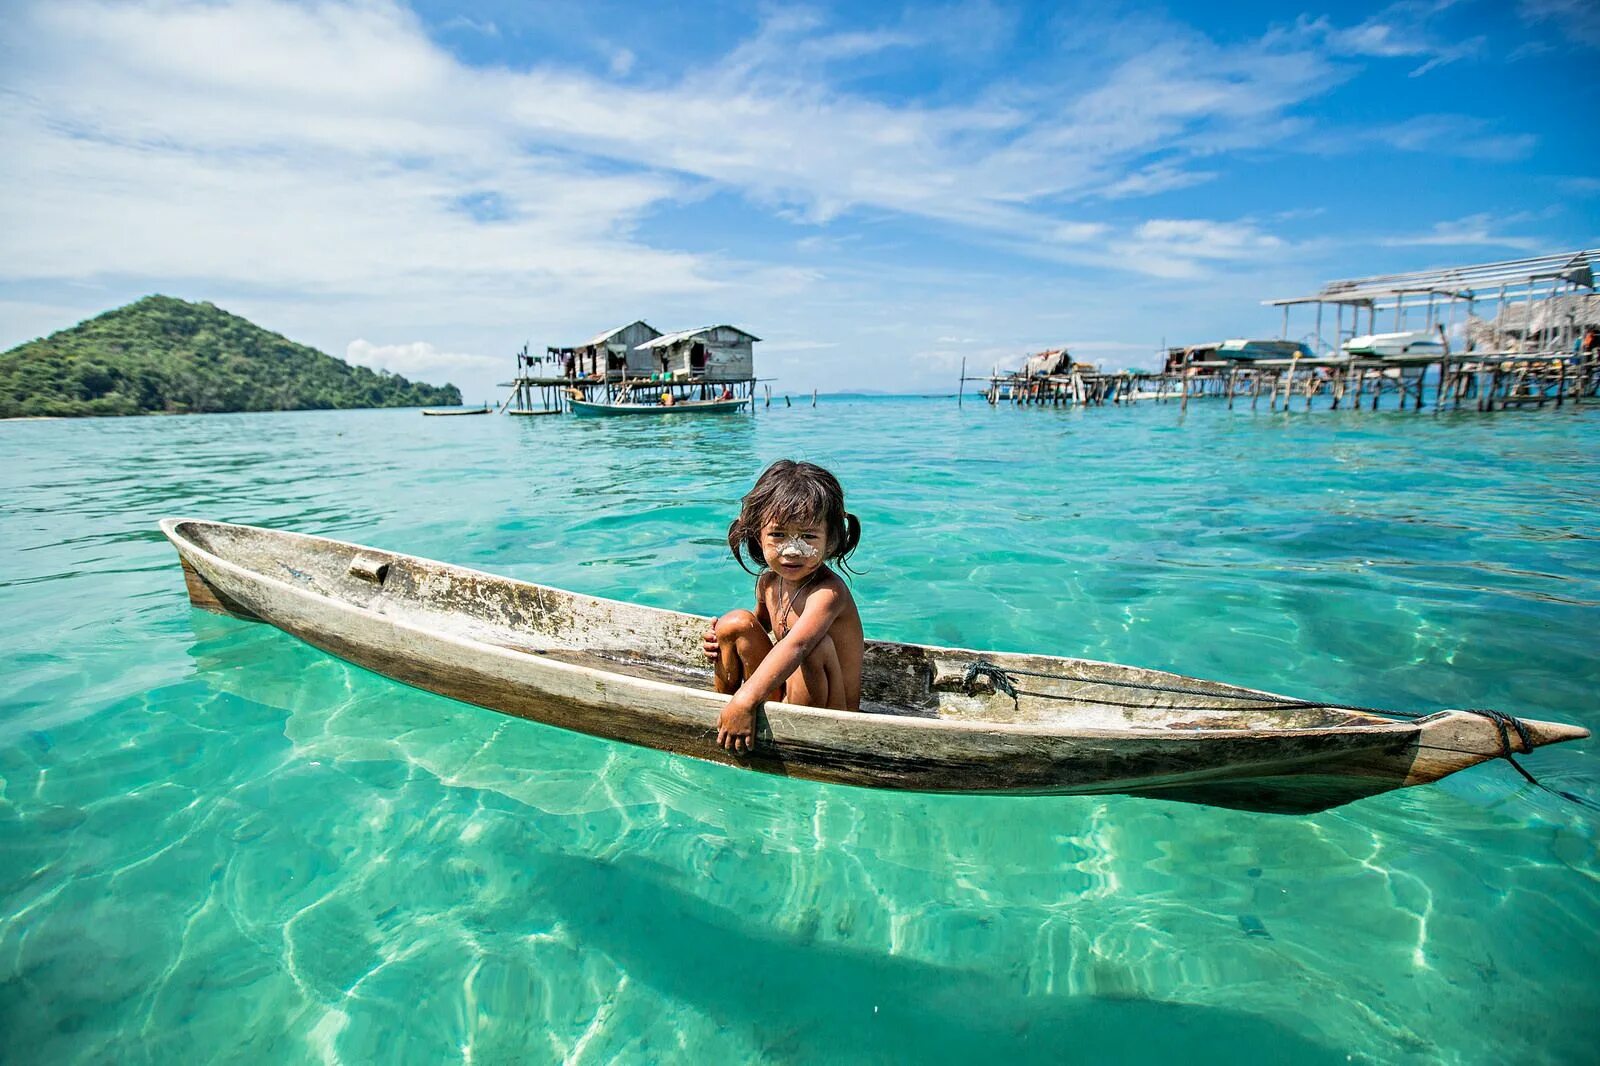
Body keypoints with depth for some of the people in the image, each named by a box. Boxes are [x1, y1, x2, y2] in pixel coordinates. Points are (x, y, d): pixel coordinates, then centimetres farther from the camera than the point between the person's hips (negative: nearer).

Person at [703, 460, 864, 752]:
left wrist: (745, 700, -54)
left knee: (815, 645, -35)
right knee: (735, 621, -3)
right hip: (780, 693, 7)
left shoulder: (828, 593, -27)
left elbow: (794, 646, -46)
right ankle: (720, 702, 14)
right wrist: (722, 640, 3)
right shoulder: (769, 581, -1)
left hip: (827, 717, -7)